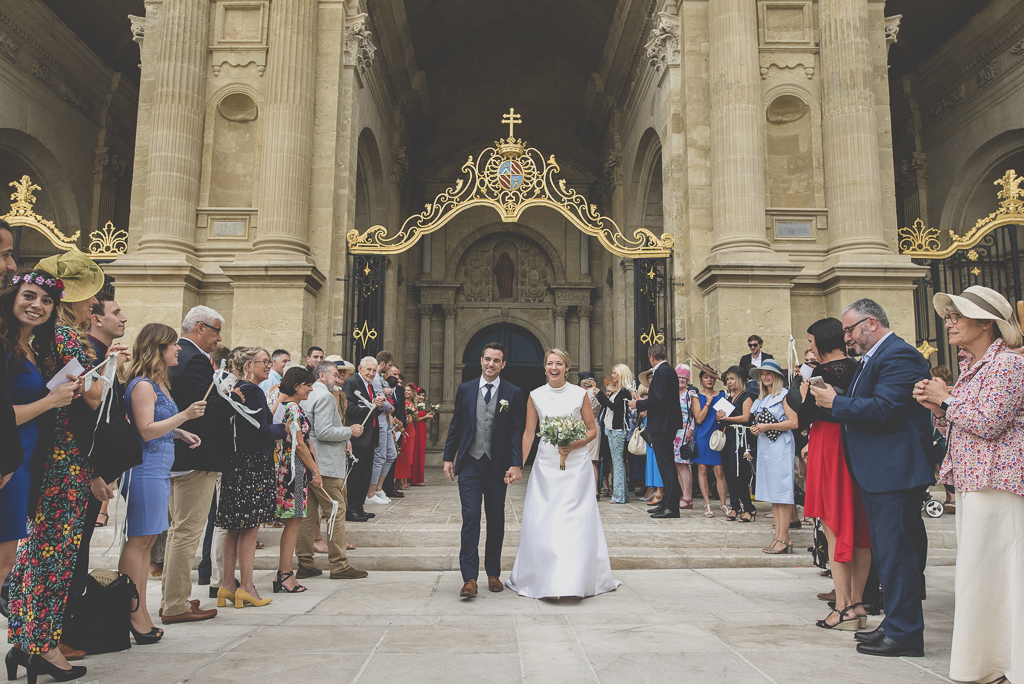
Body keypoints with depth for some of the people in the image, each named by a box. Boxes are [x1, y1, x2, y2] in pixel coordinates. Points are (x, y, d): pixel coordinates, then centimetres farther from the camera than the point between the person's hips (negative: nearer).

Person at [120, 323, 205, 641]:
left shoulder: (159, 383, 18)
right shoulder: (143, 385, -12)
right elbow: (146, 430, -18)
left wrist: (180, 433, 11)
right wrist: (184, 415, -19)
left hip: (160, 470, 10)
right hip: (145, 469, -10)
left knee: (146, 540, 11)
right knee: (138, 540, -4)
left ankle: (140, 613, 17)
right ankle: (133, 615, 3)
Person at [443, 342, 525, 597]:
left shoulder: (513, 393, 0)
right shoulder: (465, 389, 6)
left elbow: (517, 431, -2)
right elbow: (455, 425, 9)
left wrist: (516, 464, -10)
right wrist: (448, 457, 5)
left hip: (497, 466, 0)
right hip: (469, 463, 0)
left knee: (496, 521, 10)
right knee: (470, 518, -7)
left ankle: (493, 573, 24)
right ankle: (469, 578, -4)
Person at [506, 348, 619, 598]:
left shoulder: (580, 394, 1)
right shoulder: (535, 396, 5)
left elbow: (592, 429, 5)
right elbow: (529, 433, 6)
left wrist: (574, 445, -13)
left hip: (576, 463, -1)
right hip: (546, 464, 1)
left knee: (576, 520, -2)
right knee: (542, 521, 0)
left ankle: (575, 579, 8)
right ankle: (544, 580, 12)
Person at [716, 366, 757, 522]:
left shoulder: (746, 395, -1)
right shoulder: (728, 396, 20)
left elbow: (745, 417, -12)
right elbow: (721, 418, 20)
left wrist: (726, 418, -9)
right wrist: (720, 417, -2)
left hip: (739, 436, -7)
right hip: (727, 436, 7)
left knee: (737, 474, -10)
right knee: (728, 473, 4)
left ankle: (749, 508, -2)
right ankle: (736, 507, 10)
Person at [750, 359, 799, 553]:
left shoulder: (784, 395, -4)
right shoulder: (761, 399, 19)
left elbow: (794, 423, -12)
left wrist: (767, 426, -15)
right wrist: (755, 428, 8)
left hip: (780, 447, -8)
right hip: (765, 448, 8)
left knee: (782, 492, -8)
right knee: (772, 493, 6)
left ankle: (783, 539, -8)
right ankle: (778, 536, 9)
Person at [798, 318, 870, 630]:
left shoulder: (824, 371, -14)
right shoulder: (857, 368, 7)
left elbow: (806, 417, -15)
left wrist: (805, 395, 3)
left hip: (829, 449, -7)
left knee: (833, 528, -1)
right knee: (857, 527, 11)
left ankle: (843, 607, 1)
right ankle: (858, 602, 18)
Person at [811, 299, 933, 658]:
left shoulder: (898, 355, -15)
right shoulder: (871, 358, 18)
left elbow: (884, 409, -24)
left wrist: (835, 402, -16)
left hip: (895, 472, -11)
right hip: (877, 473, 11)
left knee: (895, 552, -4)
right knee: (886, 551, 17)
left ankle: (904, 635, 6)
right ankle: (895, 624, 28)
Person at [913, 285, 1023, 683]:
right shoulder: (968, 368, 17)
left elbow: (989, 423, -19)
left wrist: (947, 399, -8)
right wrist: (936, 407, 2)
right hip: (970, 483, 9)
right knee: (976, 572, 13)